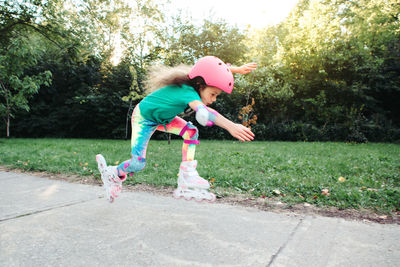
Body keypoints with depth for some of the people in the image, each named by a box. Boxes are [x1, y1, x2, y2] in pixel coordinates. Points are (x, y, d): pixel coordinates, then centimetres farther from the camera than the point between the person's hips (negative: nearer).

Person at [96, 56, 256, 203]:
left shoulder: (194, 83, -15)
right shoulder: (188, 92, -40)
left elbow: (215, 68, 3)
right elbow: (203, 113, -62)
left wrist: (238, 69, -4)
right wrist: (230, 126, -72)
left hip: (162, 117, 8)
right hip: (143, 118, -8)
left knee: (191, 132, -13)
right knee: (138, 164, -11)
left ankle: (186, 176, -12)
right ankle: (112, 174, 21)